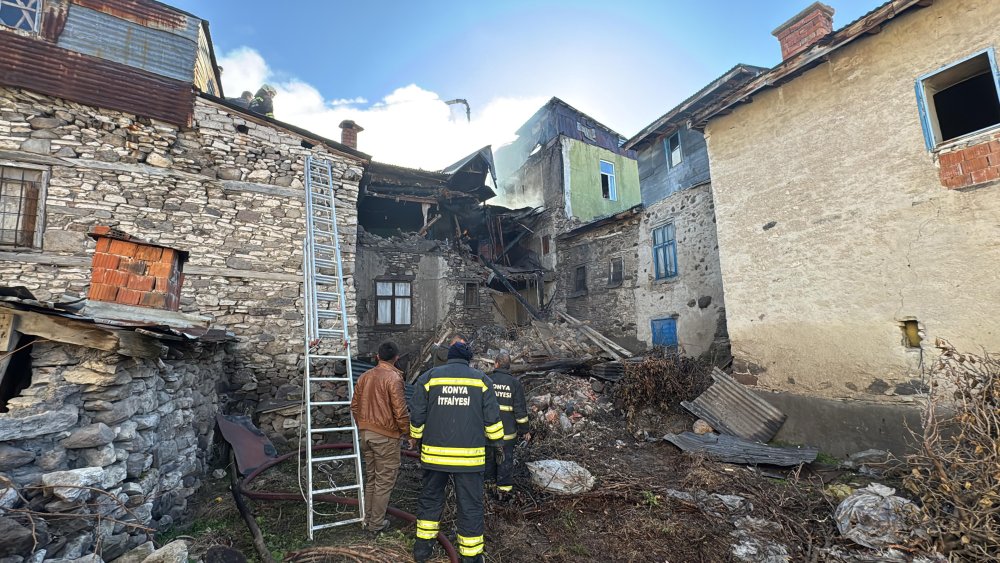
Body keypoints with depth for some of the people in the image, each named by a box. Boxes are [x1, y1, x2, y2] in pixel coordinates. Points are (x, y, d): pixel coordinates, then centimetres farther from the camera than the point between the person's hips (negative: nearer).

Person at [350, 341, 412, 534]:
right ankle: (377, 524, 15)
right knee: (385, 480, 7)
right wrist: (410, 433, -7)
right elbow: (400, 411, -18)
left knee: (370, 477, 20)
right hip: (386, 436, -7)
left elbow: (354, 405, 11)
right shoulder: (393, 378, -17)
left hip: (365, 433, 7)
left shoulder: (365, 376, 5)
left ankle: (368, 519, 30)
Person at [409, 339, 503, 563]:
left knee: (430, 498, 22)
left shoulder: (428, 377, 1)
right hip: (470, 456, -1)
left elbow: (417, 417, 1)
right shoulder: (482, 379, 1)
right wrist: (498, 442, 15)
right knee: (470, 505, 11)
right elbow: (491, 419, 0)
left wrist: (418, 440, 17)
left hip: (435, 453, 2)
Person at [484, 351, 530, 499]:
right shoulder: (515, 383, -7)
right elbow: (520, 409, -6)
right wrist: (525, 430, 3)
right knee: (505, 459, 10)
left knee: (488, 457, 18)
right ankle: (504, 488, 16)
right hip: (507, 430, -1)